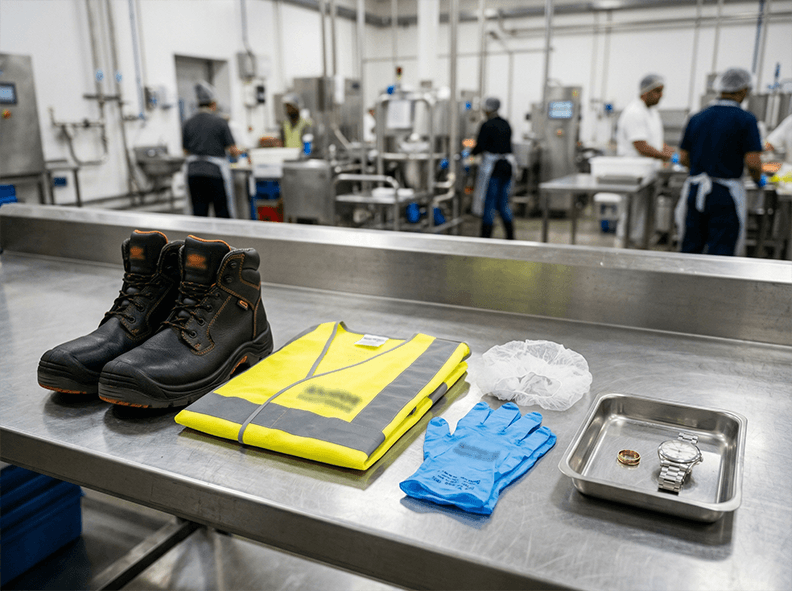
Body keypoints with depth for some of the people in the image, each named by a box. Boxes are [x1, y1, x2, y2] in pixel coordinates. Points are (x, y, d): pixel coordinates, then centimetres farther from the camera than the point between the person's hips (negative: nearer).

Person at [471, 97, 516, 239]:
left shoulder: (487, 126, -12)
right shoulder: (506, 124, 11)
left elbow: (480, 146, -12)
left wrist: (471, 153, 9)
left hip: (492, 167, -7)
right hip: (507, 166, 7)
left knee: (488, 203, 0)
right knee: (503, 203, 14)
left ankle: (485, 237, 4)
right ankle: (510, 237, 16)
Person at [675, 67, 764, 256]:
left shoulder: (697, 118, 8)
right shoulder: (745, 120, -6)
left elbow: (683, 159, 10)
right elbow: (752, 161, -12)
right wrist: (759, 179, 8)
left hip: (694, 189, 4)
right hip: (725, 193, -4)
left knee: (690, 249, 12)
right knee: (720, 254, 2)